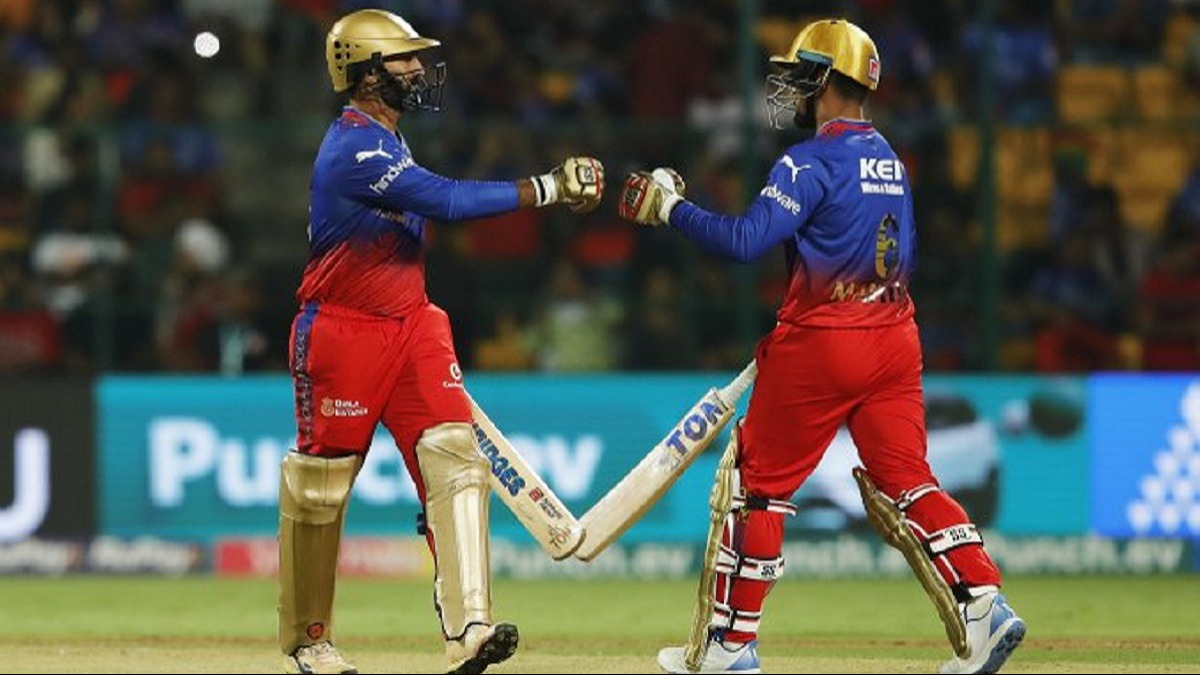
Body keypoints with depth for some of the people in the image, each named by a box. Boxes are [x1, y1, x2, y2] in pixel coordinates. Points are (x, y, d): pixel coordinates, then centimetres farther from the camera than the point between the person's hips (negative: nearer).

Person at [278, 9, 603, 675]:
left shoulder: (386, 141, 13)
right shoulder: (355, 147, -18)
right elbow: (447, 200, -27)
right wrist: (549, 188, -27)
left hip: (410, 324, 8)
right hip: (342, 332, -8)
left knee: (455, 457, -10)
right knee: (319, 484, 3)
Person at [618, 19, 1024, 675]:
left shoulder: (813, 160, -12)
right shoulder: (891, 161, 14)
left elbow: (745, 239, -20)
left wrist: (671, 207, -9)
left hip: (819, 344, -7)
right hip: (894, 342, 7)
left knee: (760, 481, 4)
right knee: (906, 479, 6)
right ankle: (983, 603, -12)